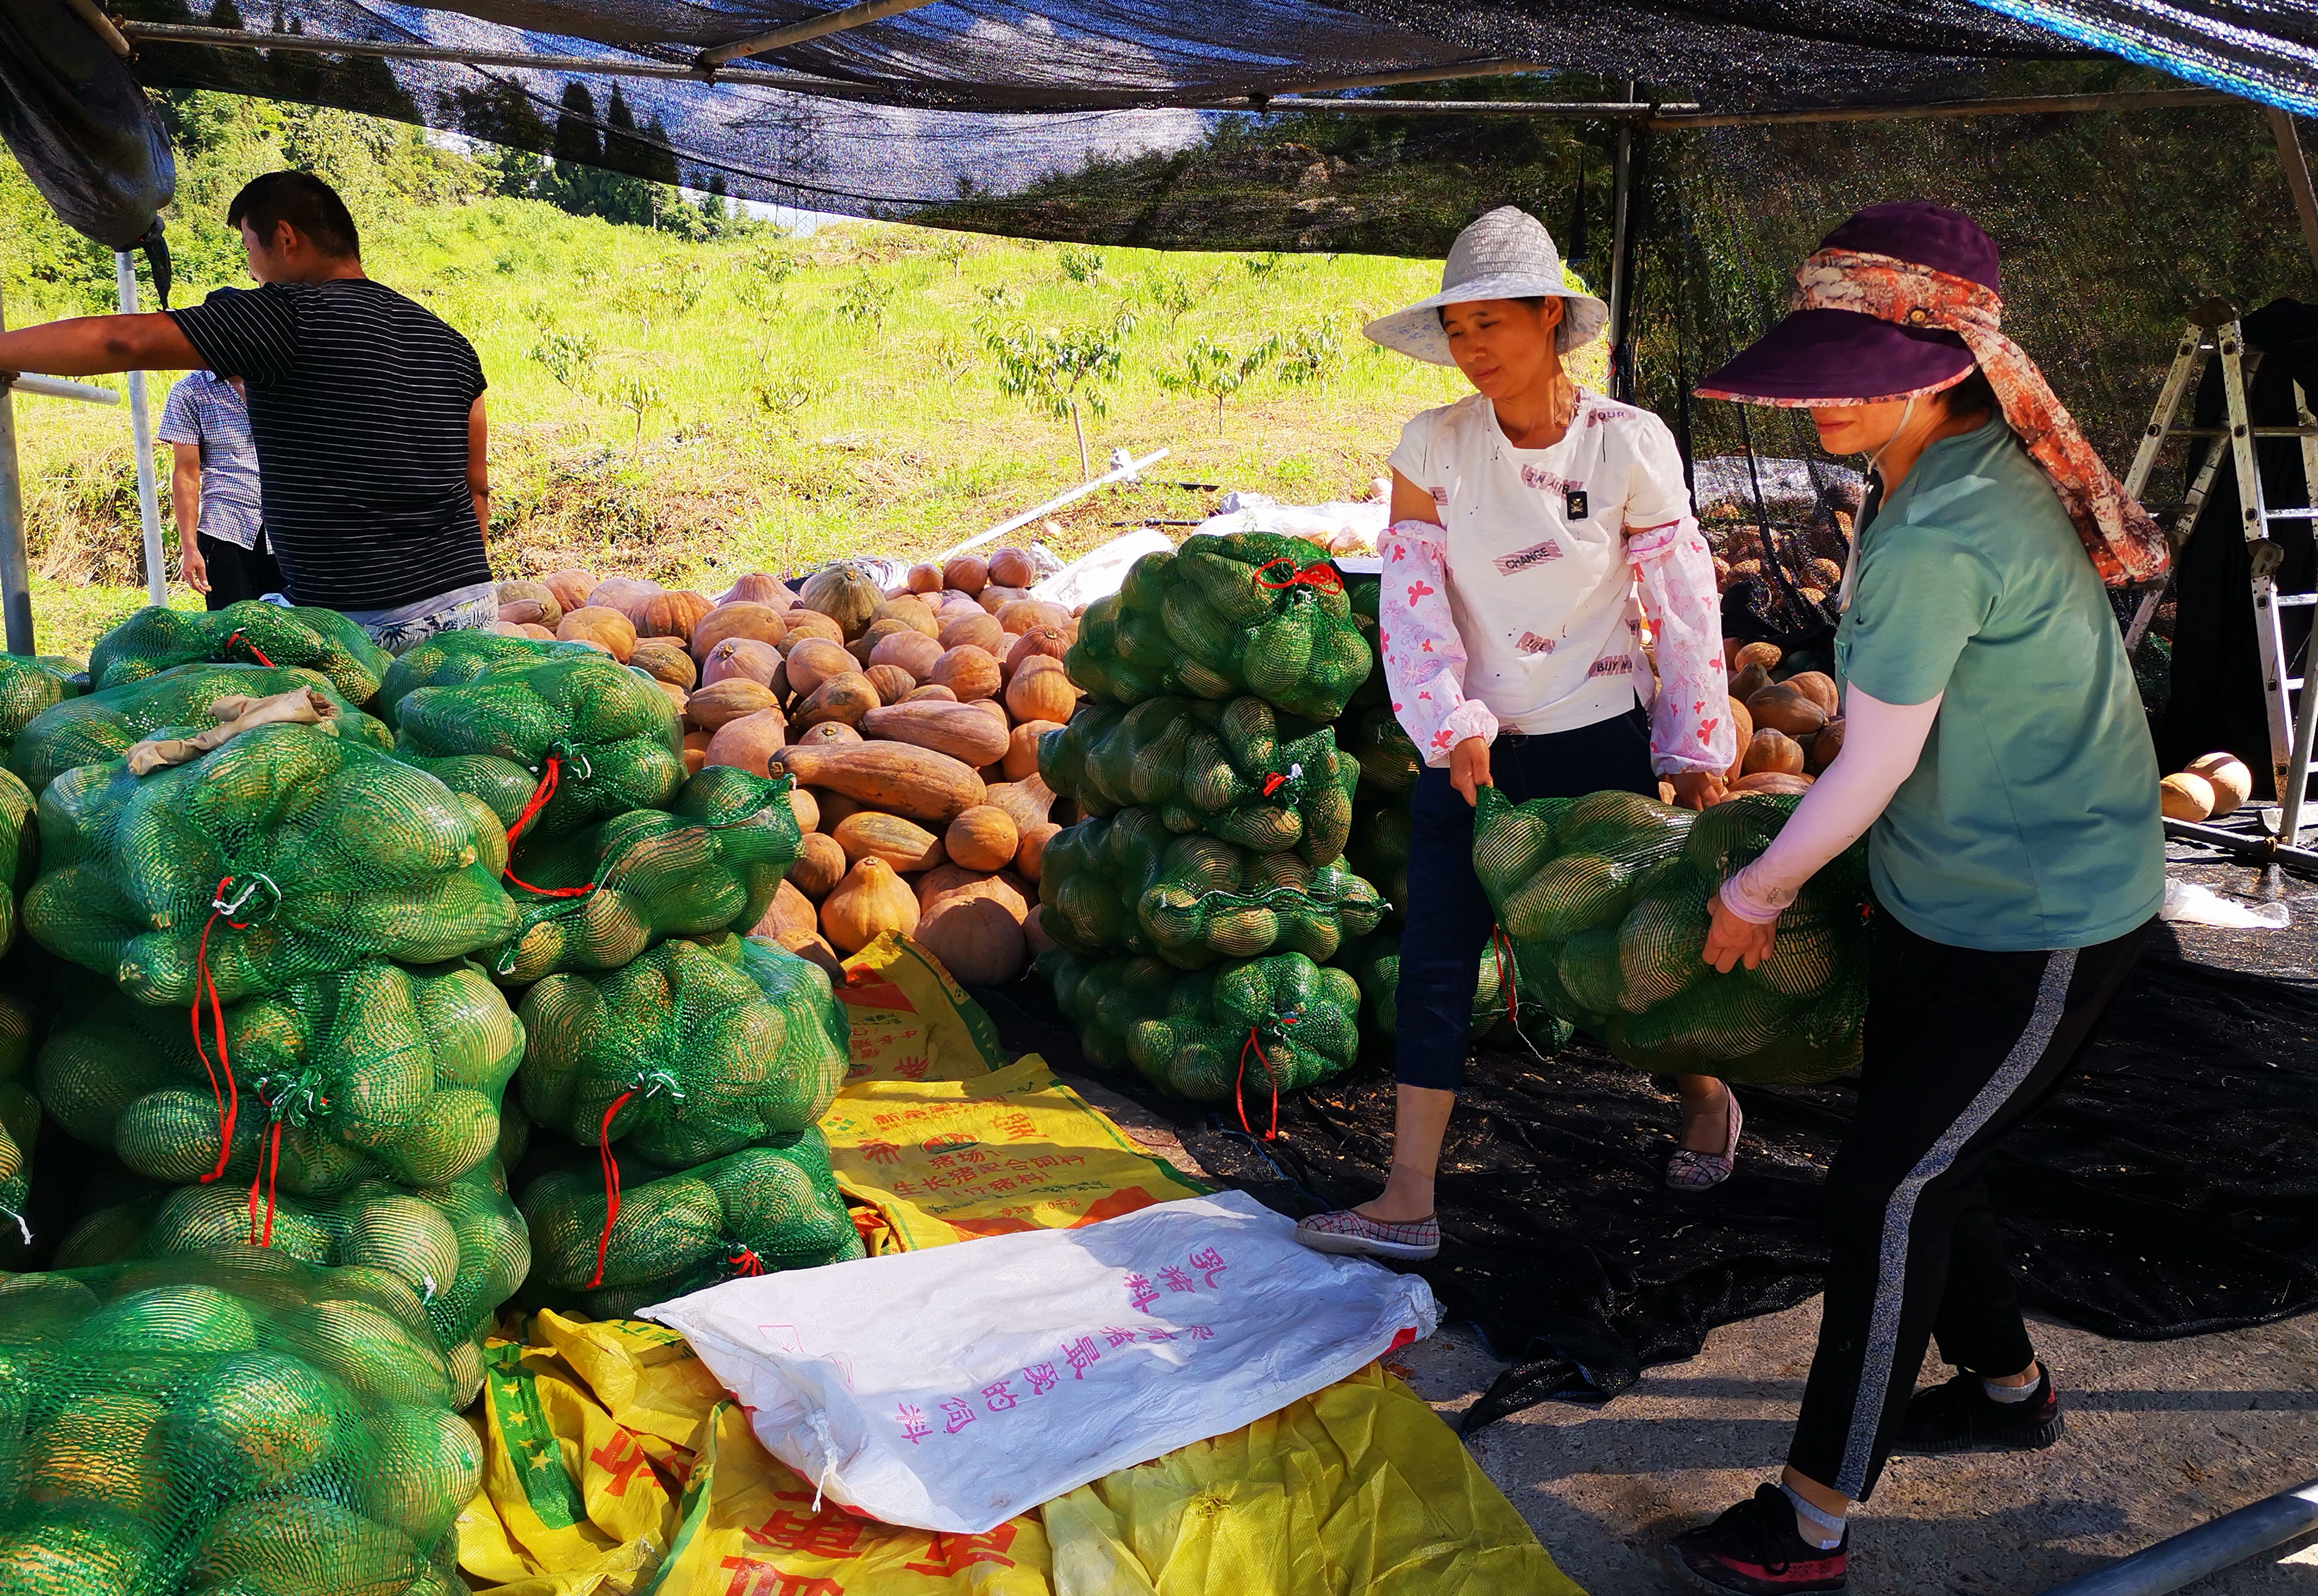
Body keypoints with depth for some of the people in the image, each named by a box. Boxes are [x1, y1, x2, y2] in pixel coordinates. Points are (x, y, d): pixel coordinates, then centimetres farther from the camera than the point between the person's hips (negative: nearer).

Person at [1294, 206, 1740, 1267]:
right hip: (1471, 745, 2)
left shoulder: (1629, 445, -10)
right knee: (1433, 961, 1)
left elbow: (1685, 606, -4)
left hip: (1599, 744, -2)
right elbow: (1411, 601, -5)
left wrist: (1695, 756, -1)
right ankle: (1408, 1202, 9)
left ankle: (1706, 1100, 42)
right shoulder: (1434, 445, -6)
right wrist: (1451, 728, -16)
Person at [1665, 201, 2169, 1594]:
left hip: (2042, 925, -9)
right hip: (1942, 893, 9)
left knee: (1889, 1182, -5)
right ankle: (2008, 1387, 43)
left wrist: (1755, 895, -6)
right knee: (1923, 1160, 19)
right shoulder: (1968, 470, 3)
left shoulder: (1936, 538, -28)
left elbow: (1869, 774, -22)